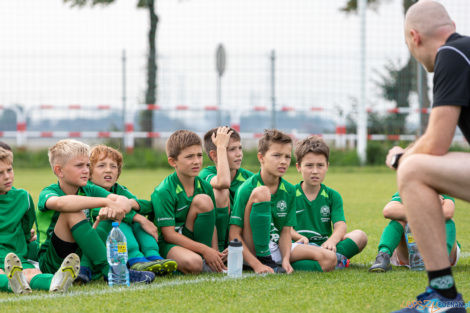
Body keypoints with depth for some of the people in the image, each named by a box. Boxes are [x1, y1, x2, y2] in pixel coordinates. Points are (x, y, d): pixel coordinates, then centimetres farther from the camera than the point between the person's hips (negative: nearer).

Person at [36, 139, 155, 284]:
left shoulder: (89, 190, 5)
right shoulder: (48, 192, -10)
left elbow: (125, 201, -12)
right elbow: (60, 203, -37)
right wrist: (106, 202, -45)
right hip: (52, 264, -5)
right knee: (72, 212, -28)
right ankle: (109, 270, -34)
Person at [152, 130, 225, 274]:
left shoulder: (205, 187, 3)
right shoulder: (163, 192, -15)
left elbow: (211, 223, 6)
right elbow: (169, 234, -18)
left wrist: (214, 251, -13)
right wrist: (205, 250, -23)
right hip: (168, 245, -6)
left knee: (203, 200, -19)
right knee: (193, 263, -41)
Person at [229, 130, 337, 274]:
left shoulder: (289, 191, 5)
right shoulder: (247, 188, -12)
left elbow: (285, 232, 6)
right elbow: (234, 235, -15)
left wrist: (286, 259, -14)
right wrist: (256, 265, -25)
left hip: (275, 247, 5)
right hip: (252, 250, -5)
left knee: (329, 259, -14)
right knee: (261, 193, -26)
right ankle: (264, 260, -22)